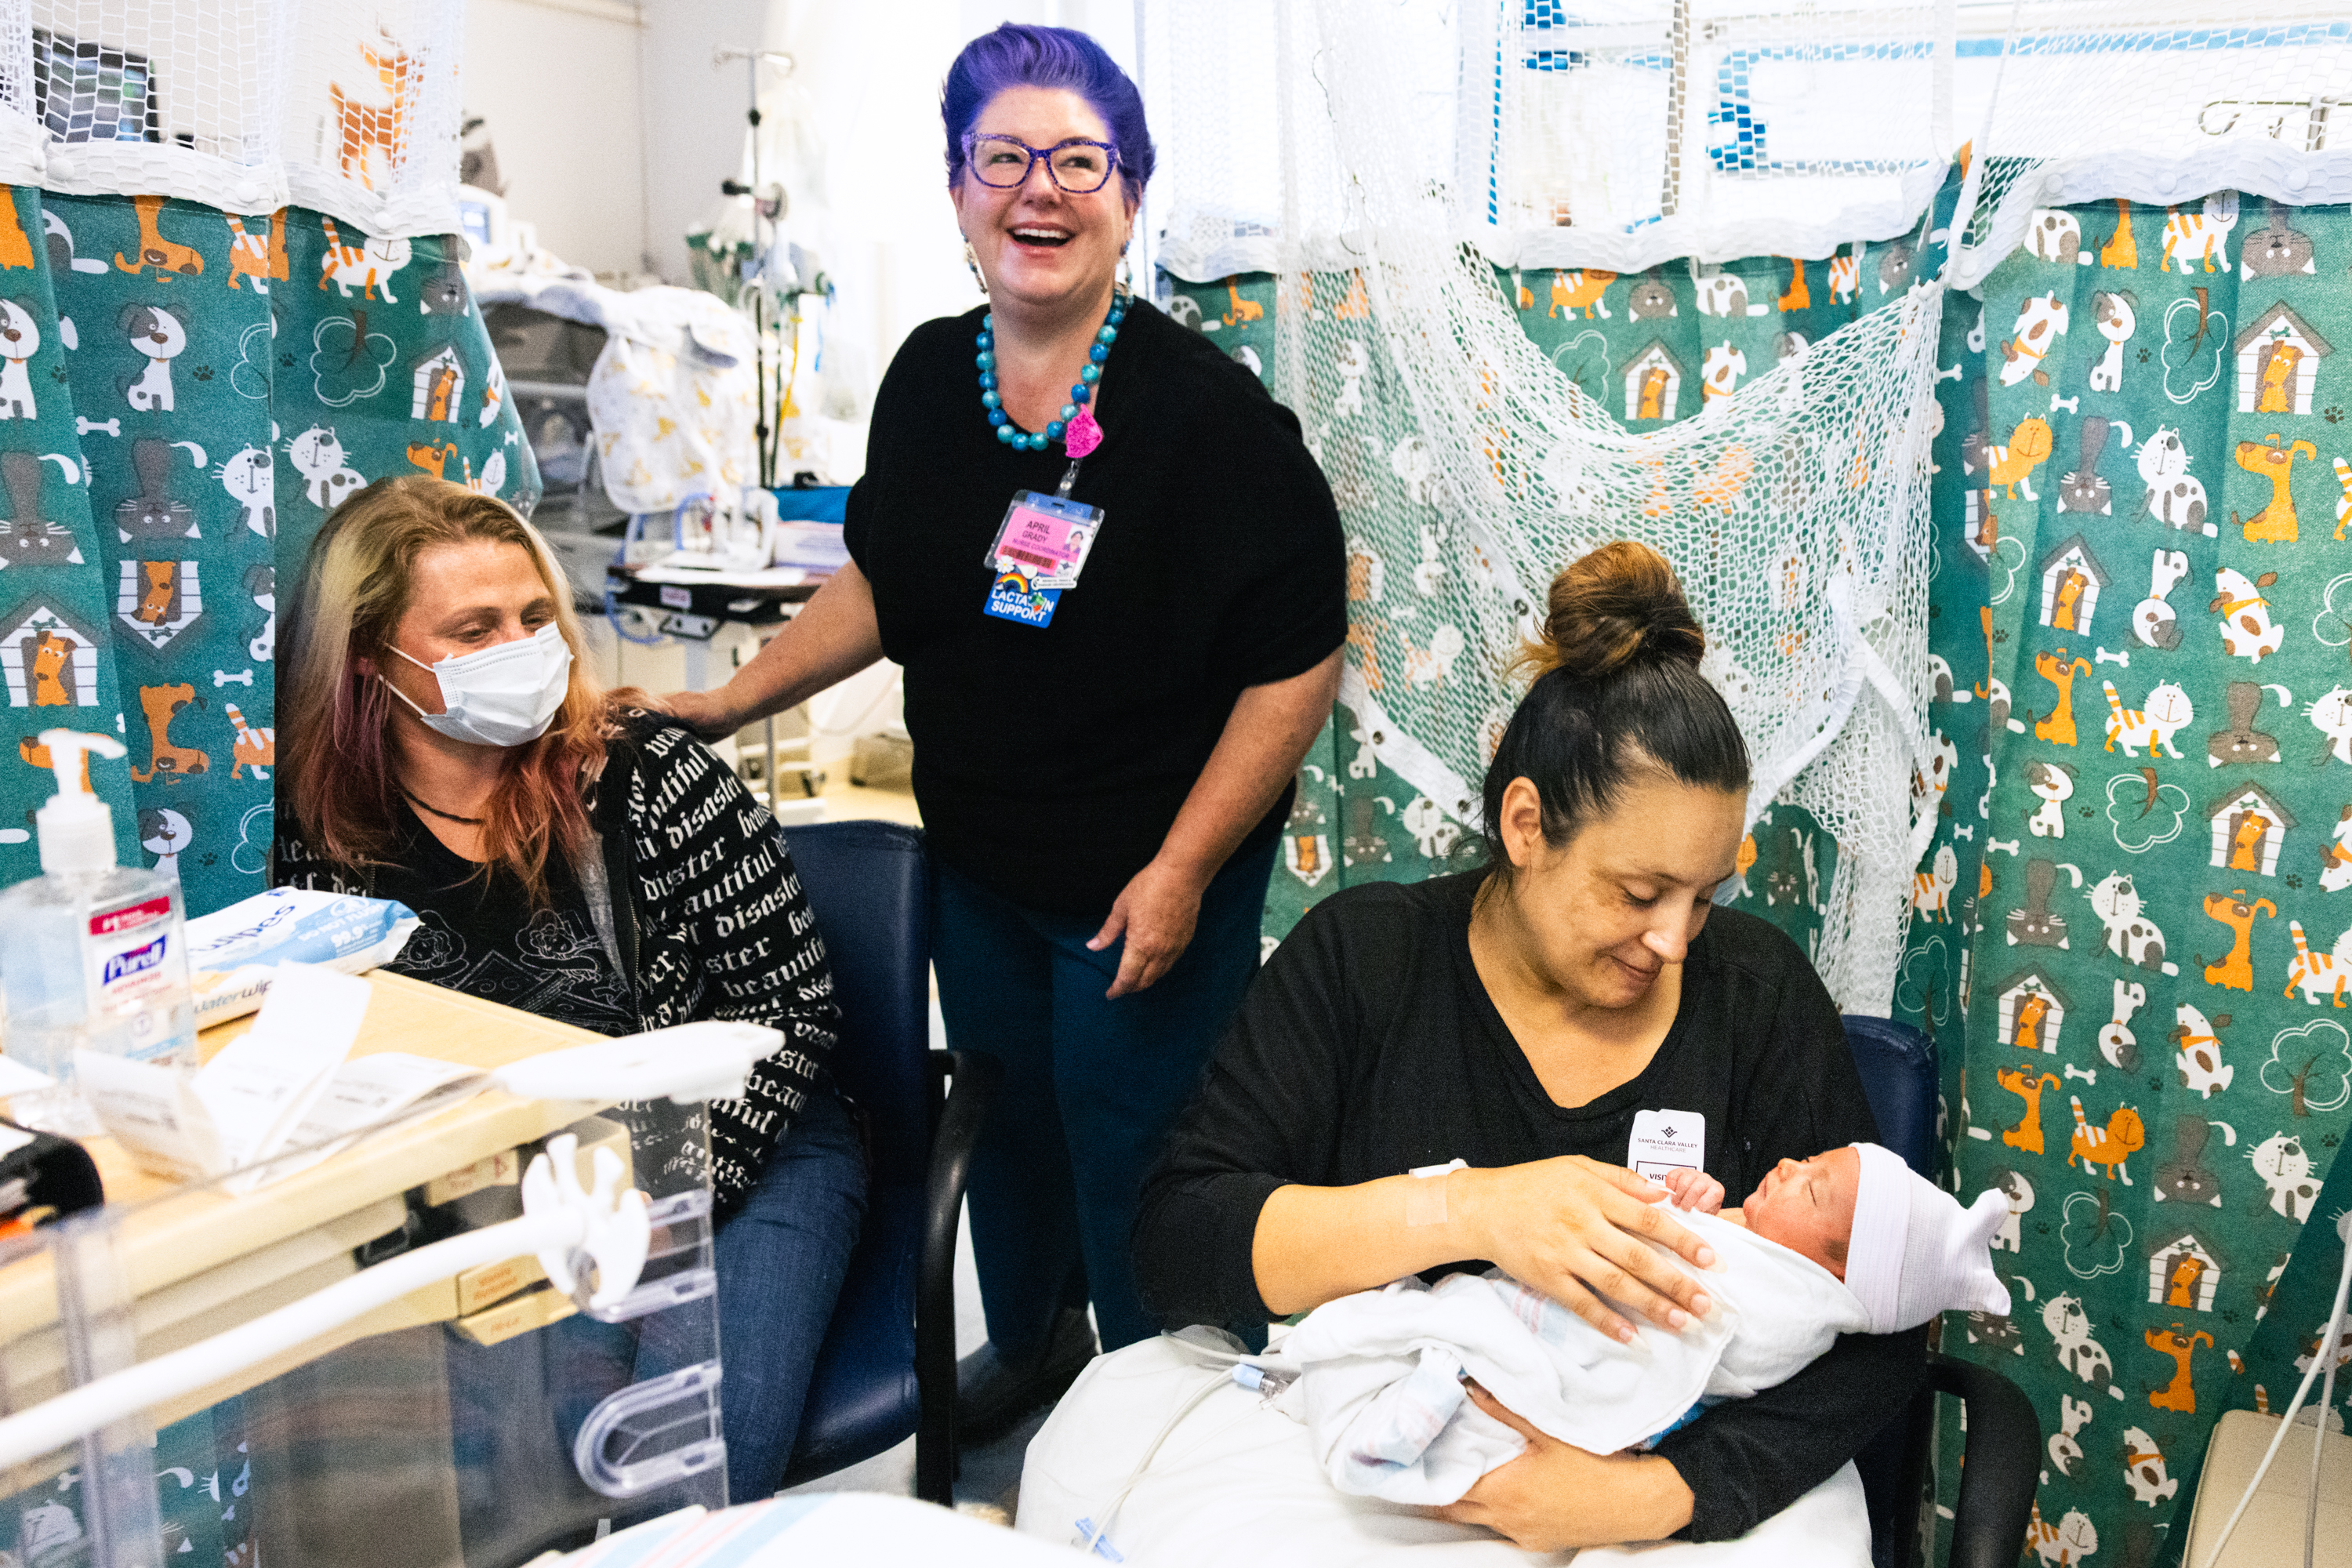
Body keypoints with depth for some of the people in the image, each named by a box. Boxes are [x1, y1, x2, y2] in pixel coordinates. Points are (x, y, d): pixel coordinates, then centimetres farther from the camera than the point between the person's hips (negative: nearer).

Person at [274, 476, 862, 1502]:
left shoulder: (648, 773, -10)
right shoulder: (319, 838, -4)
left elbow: (790, 1001, -8)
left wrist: (666, 1205, -16)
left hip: (738, 1157, -2)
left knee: (704, 1471, -23)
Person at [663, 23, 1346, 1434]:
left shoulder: (1208, 407, -20)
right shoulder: (929, 380, 0)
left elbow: (1298, 661, -18)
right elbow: (881, 585, 14)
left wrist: (1182, 868, -20)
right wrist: (733, 701, 6)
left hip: (1147, 881, -6)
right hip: (975, 865, 6)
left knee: (1127, 1154, 6)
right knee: (1006, 1117, 23)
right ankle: (1029, 1341, 52)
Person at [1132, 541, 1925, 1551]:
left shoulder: (1759, 992, -1)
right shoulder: (1362, 959, -4)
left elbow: (1874, 1344, -5)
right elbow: (1174, 1247, -14)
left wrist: (1645, 1496, -21)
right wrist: (1469, 1211, -27)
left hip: (1677, 1500, 3)